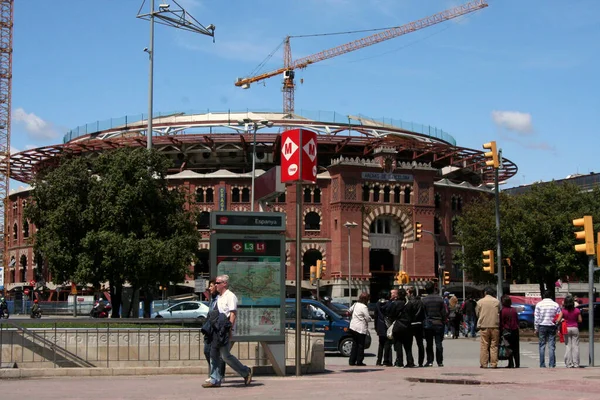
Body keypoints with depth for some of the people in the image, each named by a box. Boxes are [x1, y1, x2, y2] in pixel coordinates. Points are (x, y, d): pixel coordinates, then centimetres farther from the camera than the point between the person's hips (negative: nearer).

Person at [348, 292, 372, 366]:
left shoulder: (355, 304, 7)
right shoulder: (364, 307, -17)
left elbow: (350, 310, 26)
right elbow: (368, 318, -15)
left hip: (353, 327, 8)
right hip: (361, 329, -8)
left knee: (355, 344, 15)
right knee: (361, 345, 2)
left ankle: (352, 361, 14)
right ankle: (359, 361, 4)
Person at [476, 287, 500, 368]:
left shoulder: (480, 302, -1)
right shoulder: (497, 301, 1)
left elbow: (477, 314, 8)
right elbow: (499, 314, 9)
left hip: (483, 326, -1)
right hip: (495, 326, 1)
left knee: (484, 346, 2)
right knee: (494, 345, 5)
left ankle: (483, 364, 1)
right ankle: (494, 364, 3)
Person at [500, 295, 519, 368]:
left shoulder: (502, 311, -11)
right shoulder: (514, 310, 4)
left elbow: (501, 323, -9)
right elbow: (517, 320, 11)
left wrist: (501, 331, -2)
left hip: (507, 331, -5)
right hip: (515, 330, 5)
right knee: (515, 348, 10)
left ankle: (511, 364, -1)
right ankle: (517, 364, 12)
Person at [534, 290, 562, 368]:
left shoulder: (539, 304, 0)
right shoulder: (555, 305, 1)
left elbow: (536, 317, -1)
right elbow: (560, 316, -1)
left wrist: (536, 328, 4)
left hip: (542, 326, 0)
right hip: (552, 327, 0)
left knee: (542, 346, 4)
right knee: (552, 346, 1)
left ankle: (542, 365, 2)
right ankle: (552, 365, -3)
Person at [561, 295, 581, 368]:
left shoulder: (563, 311, -8)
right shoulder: (577, 310, -7)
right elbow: (580, 320, -1)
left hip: (566, 329, 0)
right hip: (575, 328, 0)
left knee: (568, 346, 5)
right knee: (575, 346, 5)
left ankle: (569, 363, 3)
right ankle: (576, 363, 4)